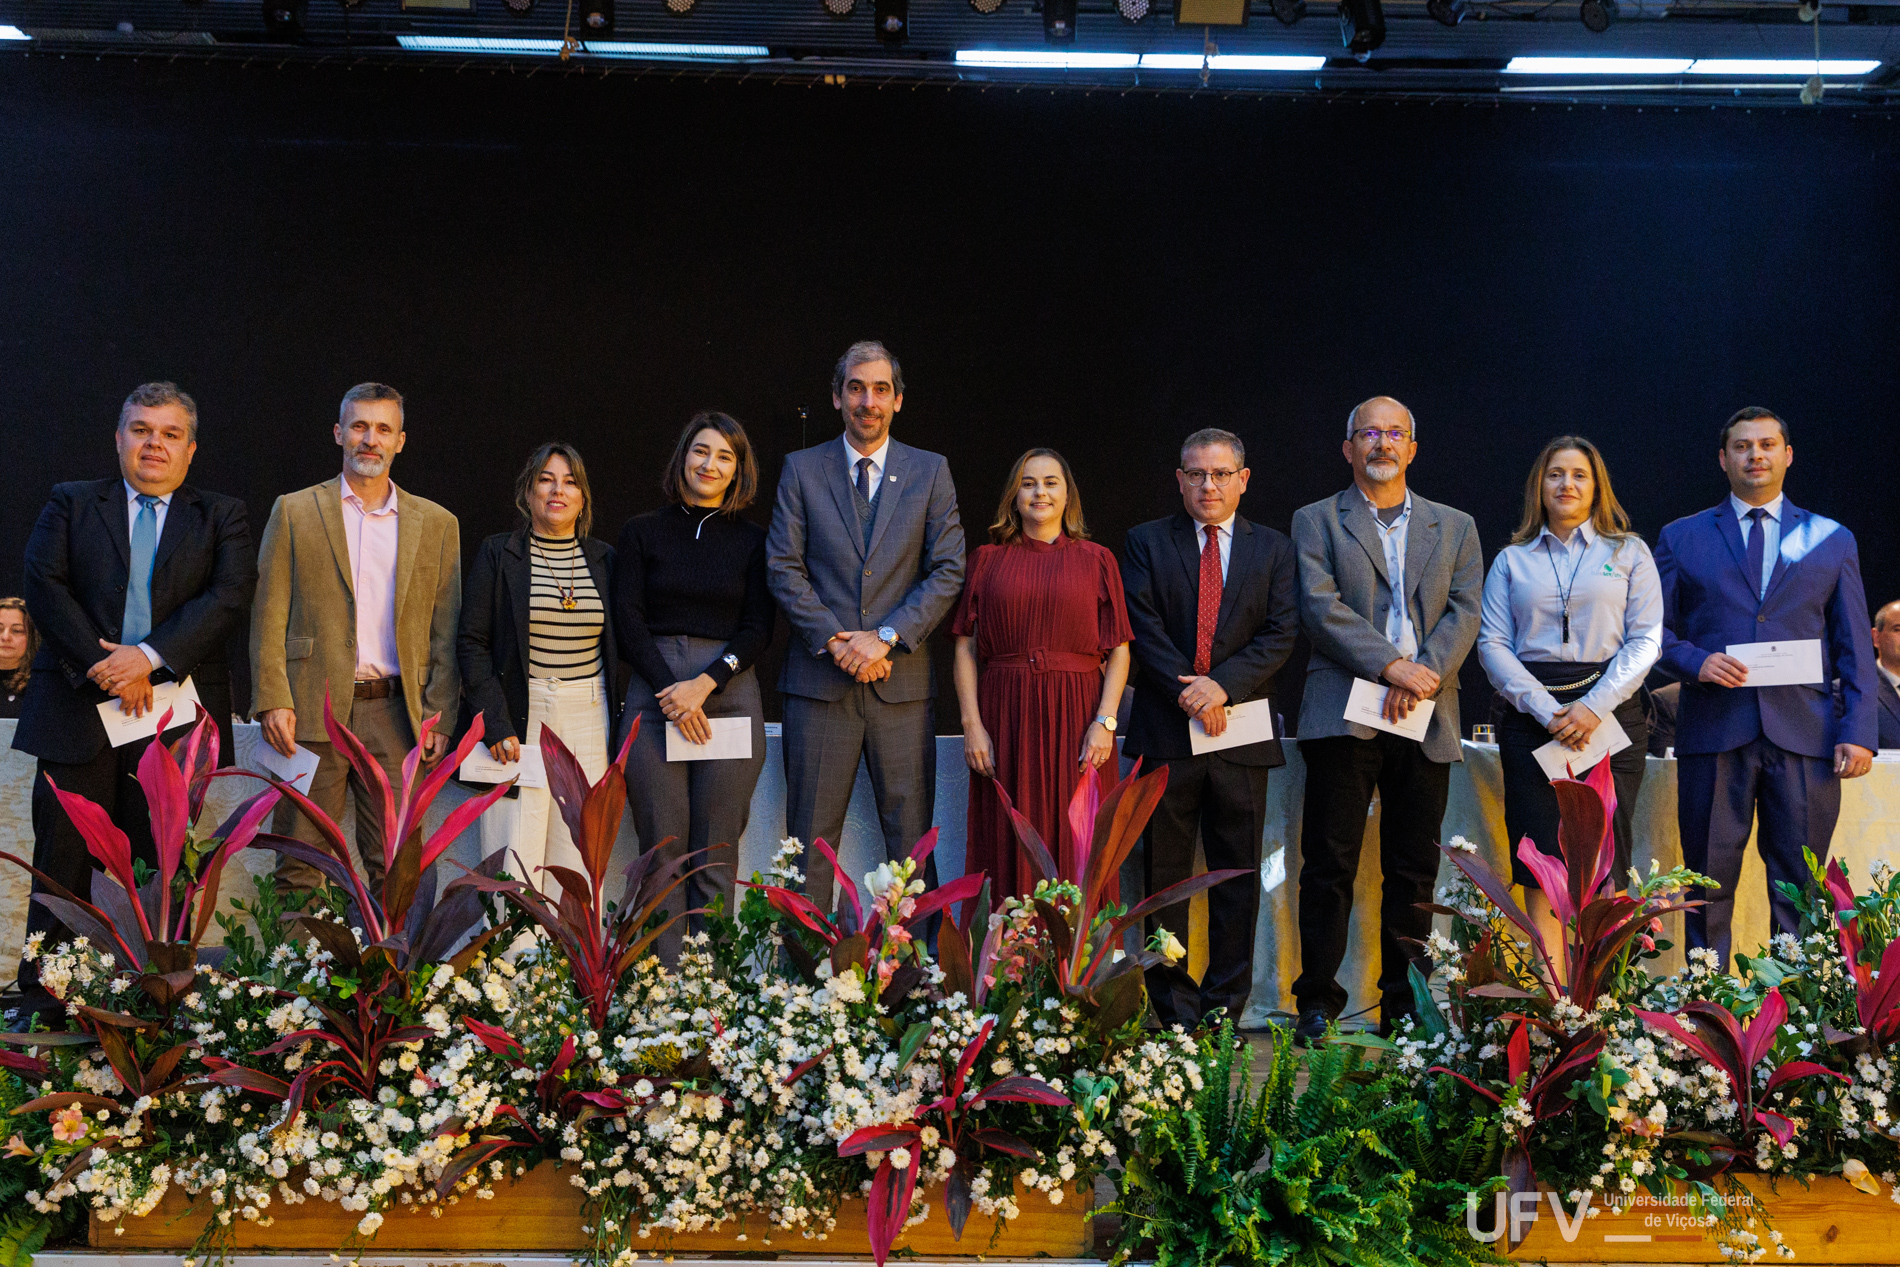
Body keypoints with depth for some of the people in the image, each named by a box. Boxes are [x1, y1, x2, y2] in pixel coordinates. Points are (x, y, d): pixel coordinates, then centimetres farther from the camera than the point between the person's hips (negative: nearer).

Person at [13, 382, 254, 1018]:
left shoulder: (221, 516, 11)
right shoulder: (71, 503, 13)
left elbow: (231, 596, -4)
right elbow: (44, 585, 0)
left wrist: (148, 656, -15)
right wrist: (104, 665, -12)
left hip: (174, 718, 0)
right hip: (79, 709, 0)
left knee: (164, 870, 3)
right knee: (64, 864, 2)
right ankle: (46, 1006, 11)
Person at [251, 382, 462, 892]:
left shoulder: (436, 524, 11)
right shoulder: (295, 512, 8)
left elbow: (447, 630, 9)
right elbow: (269, 614, 4)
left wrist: (440, 715, 1)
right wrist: (272, 701, -6)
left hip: (397, 715, 1)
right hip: (313, 712, -1)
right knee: (300, 865, 3)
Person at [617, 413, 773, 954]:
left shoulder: (752, 540, 11)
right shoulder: (643, 531, 10)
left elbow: (758, 630, 4)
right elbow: (628, 621, 2)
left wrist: (704, 683, -11)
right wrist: (672, 693, -9)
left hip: (729, 692, 0)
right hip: (654, 696, 0)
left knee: (716, 856, -1)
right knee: (663, 848, -2)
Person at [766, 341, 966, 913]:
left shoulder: (930, 471, 8)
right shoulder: (801, 469, 8)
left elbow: (948, 571, 1)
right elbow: (784, 567, 1)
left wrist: (885, 637, -10)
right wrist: (835, 641, -10)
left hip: (902, 678, 0)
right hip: (820, 677, 0)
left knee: (911, 834, 3)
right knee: (811, 838, 2)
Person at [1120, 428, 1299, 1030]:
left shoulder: (1274, 548, 11)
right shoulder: (1145, 543, 8)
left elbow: (1280, 634, 0)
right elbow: (1142, 626, -2)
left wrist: (1222, 685, -14)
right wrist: (1187, 691, -14)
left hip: (1242, 730, 1)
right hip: (1166, 730, -1)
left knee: (1238, 874, 4)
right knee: (1164, 874, 2)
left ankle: (1224, 1010, 13)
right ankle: (1173, 1011, 11)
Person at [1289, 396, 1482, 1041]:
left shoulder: (1454, 527, 17)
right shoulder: (1316, 522, 9)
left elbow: (1465, 612, 5)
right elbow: (1319, 606, -5)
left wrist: (1426, 673, -12)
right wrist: (1391, 665, -16)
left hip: (1426, 719, 3)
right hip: (1343, 714, -2)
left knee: (1414, 868, 5)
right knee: (1330, 864, -3)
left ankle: (1404, 1005, 13)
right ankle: (1317, 1003, 5)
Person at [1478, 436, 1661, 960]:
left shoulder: (1629, 552, 11)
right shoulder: (1512, 560, 14)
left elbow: (1645, 641, 3)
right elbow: (1492, 644, 4)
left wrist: (1594, 706, -11)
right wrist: (1546, 710, -10)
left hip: (1610, 715, -1)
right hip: (1532, 716, 1)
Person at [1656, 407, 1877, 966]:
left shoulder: (1831, 540, 13)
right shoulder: (1682, 538, 11)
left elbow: (1855, 645, 9)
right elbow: (1655, 631, 10)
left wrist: (1859, 730, -1)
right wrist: (1695, 661, -11)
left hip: (1804, 734, 0)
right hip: (1713, 731, 0)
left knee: (1800, 891, 2)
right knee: (1708, 884, 3)